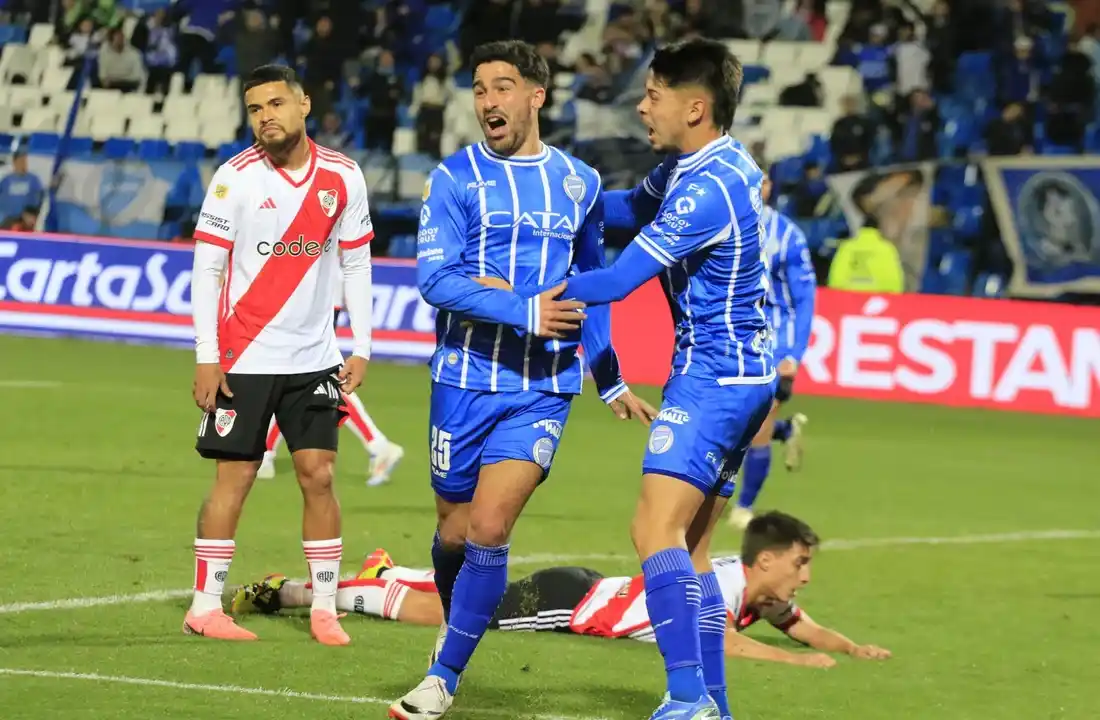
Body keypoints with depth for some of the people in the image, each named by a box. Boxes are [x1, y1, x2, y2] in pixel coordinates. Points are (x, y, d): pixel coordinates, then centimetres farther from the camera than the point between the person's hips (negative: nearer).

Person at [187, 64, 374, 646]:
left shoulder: (343, 177, 2)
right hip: (243, 357, -3)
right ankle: (205, 607, 6)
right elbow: (206, 267, -6)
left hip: (314, 358, 3)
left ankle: (325, 608, 7)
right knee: (234, 476, -2)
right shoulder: (235, 177, -7)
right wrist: (206, 357, -10)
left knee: (318, 475, 0)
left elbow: (357, 264, 9)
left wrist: (361, 349, 3)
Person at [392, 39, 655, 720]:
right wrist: (525, 312, -22)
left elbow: (591, 284, 21)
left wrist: (612, 381, 25)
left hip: (543, 389, 0)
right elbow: (436, 277, -12)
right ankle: (457, 629, 39)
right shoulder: (456, 177, -1)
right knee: (454, 531, 9)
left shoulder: (579, 183, 9)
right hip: (466, 379, 0)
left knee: (489, 530, -14)